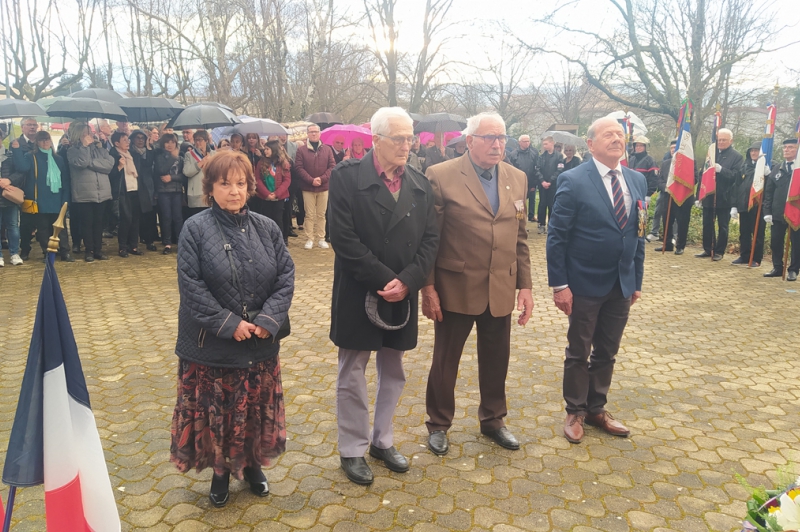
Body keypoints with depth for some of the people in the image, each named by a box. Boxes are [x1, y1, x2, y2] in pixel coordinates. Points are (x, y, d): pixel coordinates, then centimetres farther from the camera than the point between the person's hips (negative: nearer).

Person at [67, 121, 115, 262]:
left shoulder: (98, 147, 11)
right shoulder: (72, 150, 2)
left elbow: (109, 163, -4)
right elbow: (81, 162, -17)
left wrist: (91, 162, -11)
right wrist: (85, 146, -8)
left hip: (101, 192, 3)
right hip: (84, 193, -3)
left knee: (99, 222, 8)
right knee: (87, 222, 2)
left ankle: (98, 249, 16)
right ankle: (89, 250, 10)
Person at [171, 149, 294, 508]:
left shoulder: (266, 228, 2)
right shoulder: (195, 229, -8)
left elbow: (285, 277, -1)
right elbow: (191, 286, -14)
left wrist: (267, 320, -14)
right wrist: (229, 324, -18)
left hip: (260, 344, 3)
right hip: (211, 345, -3)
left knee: (257, 409, 15)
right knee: (215, 411, 9)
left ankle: (252, 464, 38)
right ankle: (220, 471, 33)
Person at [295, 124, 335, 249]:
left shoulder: (327, 149, 6)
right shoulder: (301, 150, 0)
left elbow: (332, 166, 2)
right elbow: (299, 168, -5)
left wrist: (322, 179, -12)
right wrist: (311, 180, -15)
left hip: (323, 187, 2)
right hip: (307, 188, -2)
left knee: (321, 215, 8)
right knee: (310, 215, 1)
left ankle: (321, 239, 15)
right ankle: (309, 239, 9)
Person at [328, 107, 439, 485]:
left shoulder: (419, 184, 6)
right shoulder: (347, 177, -10)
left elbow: (430, 239, 2)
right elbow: (344, 238, -17)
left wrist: (406, 281, -12)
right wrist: (384, 280, -18)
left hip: (403, 296, 5)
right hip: (358, 295, -5)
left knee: (393, 373, 17)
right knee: (352, 375, 8)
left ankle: (383, 440, 35)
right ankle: (352, 450, 25)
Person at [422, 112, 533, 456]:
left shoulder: (517, 179, 6)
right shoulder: (441, 176, -9)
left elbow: (520, 238, 9)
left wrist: (525, 286, 6)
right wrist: (428, 287, -10)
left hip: (501, 290, 4)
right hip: (456, 289, -4)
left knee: (496, 360, 16)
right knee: (445, 361, 11)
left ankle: (492, 419, 39)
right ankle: (438, 424, 32)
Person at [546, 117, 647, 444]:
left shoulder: (637, 181, 6)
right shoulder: (573, 181, -11)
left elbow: (638, 235, 10)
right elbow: (557, 236, -12)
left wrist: (637, 281, 8)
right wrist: (559, 284, -16)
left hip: (622, 286, 5)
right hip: (585, 285, -5)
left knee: (607, 353, 16)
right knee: (578, 353, 10)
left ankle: (597, 409, 33)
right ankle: (575, 412, 27)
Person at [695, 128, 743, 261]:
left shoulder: (736, 156, -1)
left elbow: (735, 175, -12)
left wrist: (721, 170, -27)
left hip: (724, 198, -4)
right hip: (708, 196, 4)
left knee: (723, 227, 4)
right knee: (707, 225, 9)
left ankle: (719, 251, 12)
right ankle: (707, 249, 20)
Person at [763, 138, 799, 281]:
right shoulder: (776, 169, 10)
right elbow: (768, 192, 8)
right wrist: (767, 211, 0)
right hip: (778, 213, 3)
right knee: (776, 242, 6)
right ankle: (777, 268, 17)